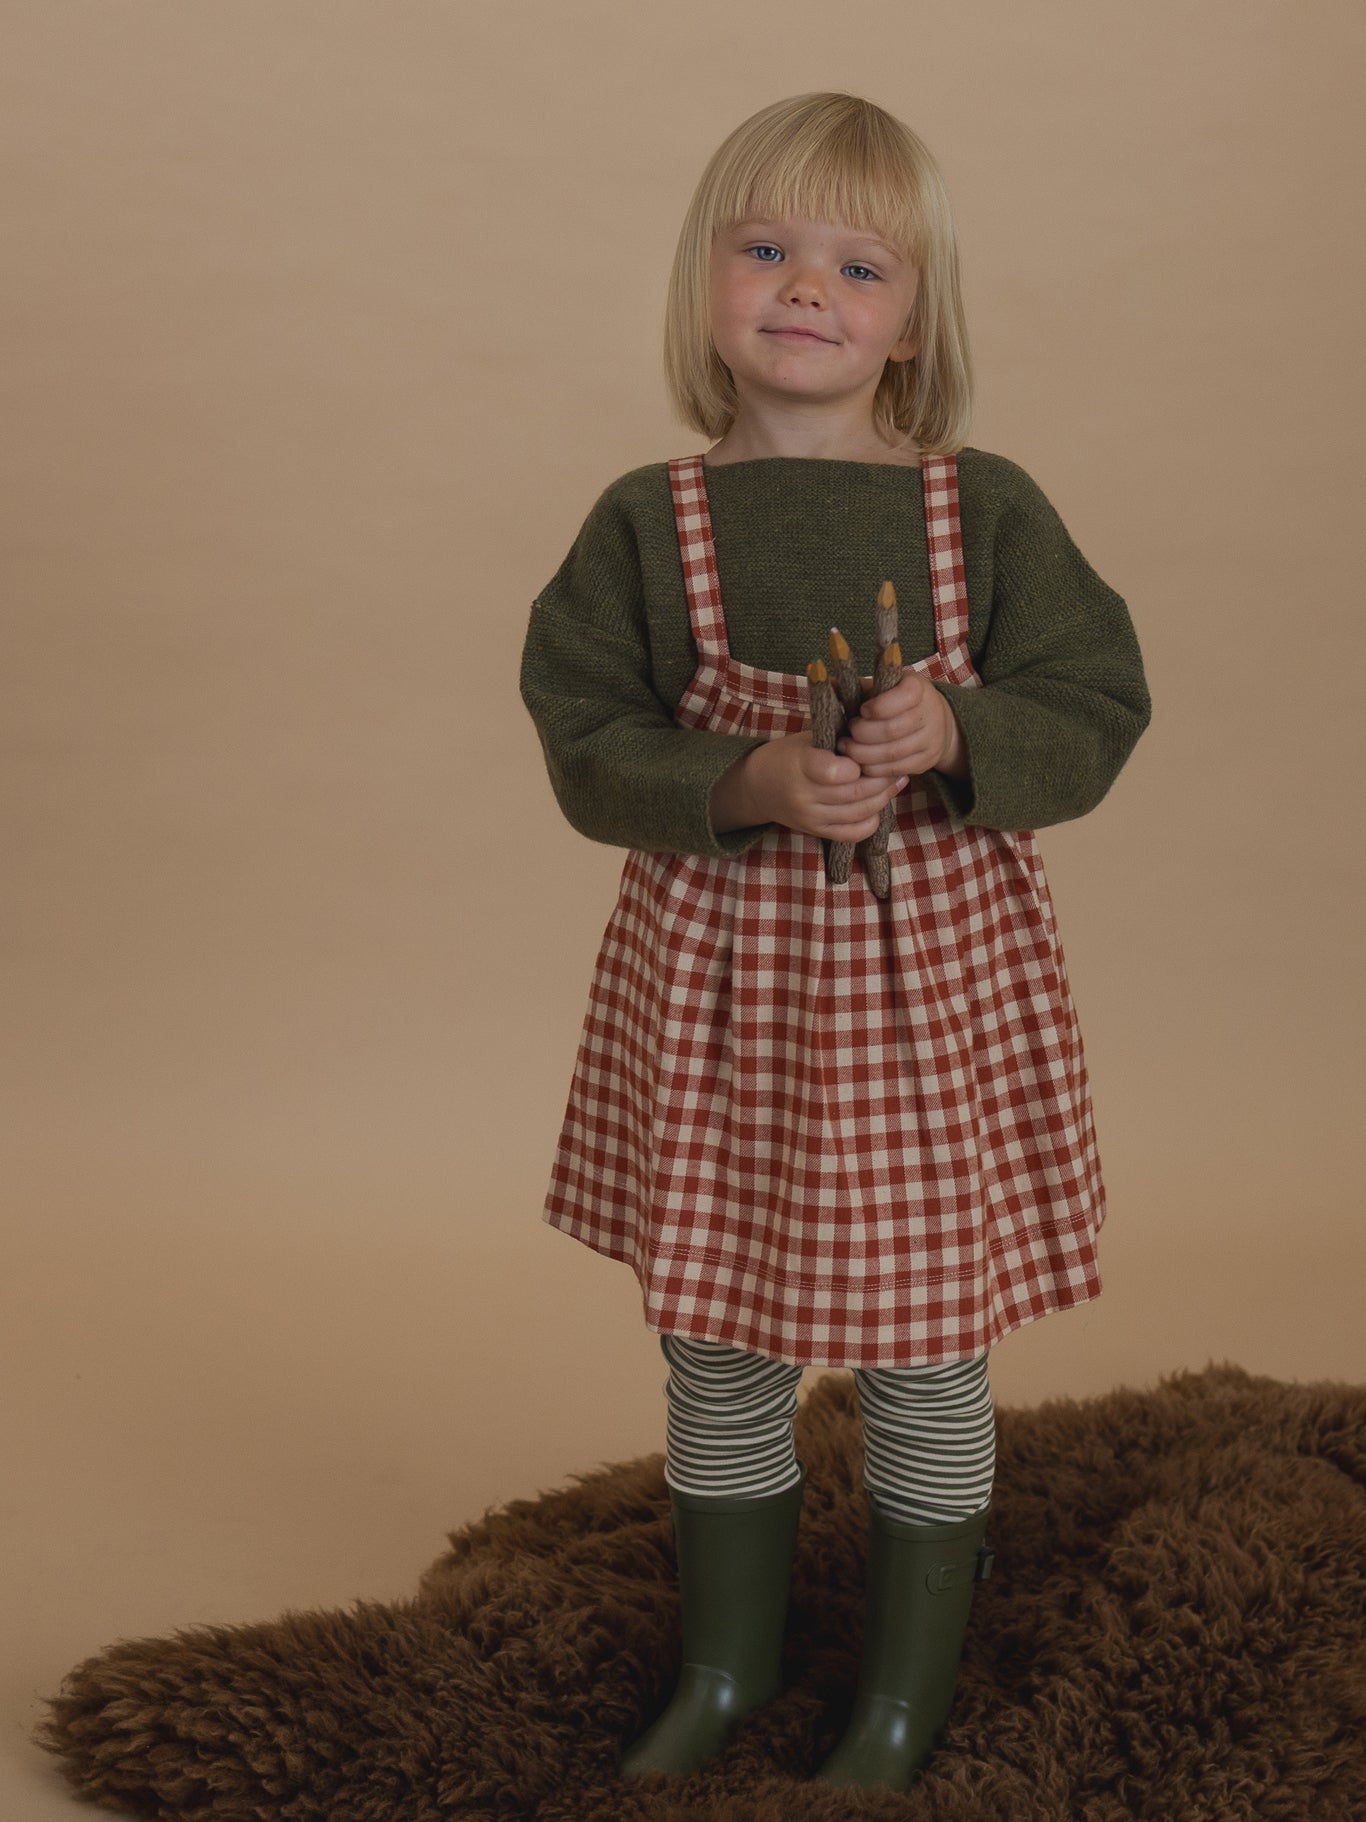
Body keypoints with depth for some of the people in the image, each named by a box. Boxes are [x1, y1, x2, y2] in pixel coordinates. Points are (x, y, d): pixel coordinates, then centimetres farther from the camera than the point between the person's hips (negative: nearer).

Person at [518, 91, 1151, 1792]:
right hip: (715, 969, 1)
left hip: (938, 966, -1)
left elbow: (1093, 710, -3)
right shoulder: (645, 524, -2)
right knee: (716, 1344, 13)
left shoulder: (988, 511, -3)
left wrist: (953, 731, -21)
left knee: (924, 1347, 8)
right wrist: (752, 783, -21)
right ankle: (721, 1675, 35)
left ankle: (903, 1705, 29)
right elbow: (590, 749, -5)